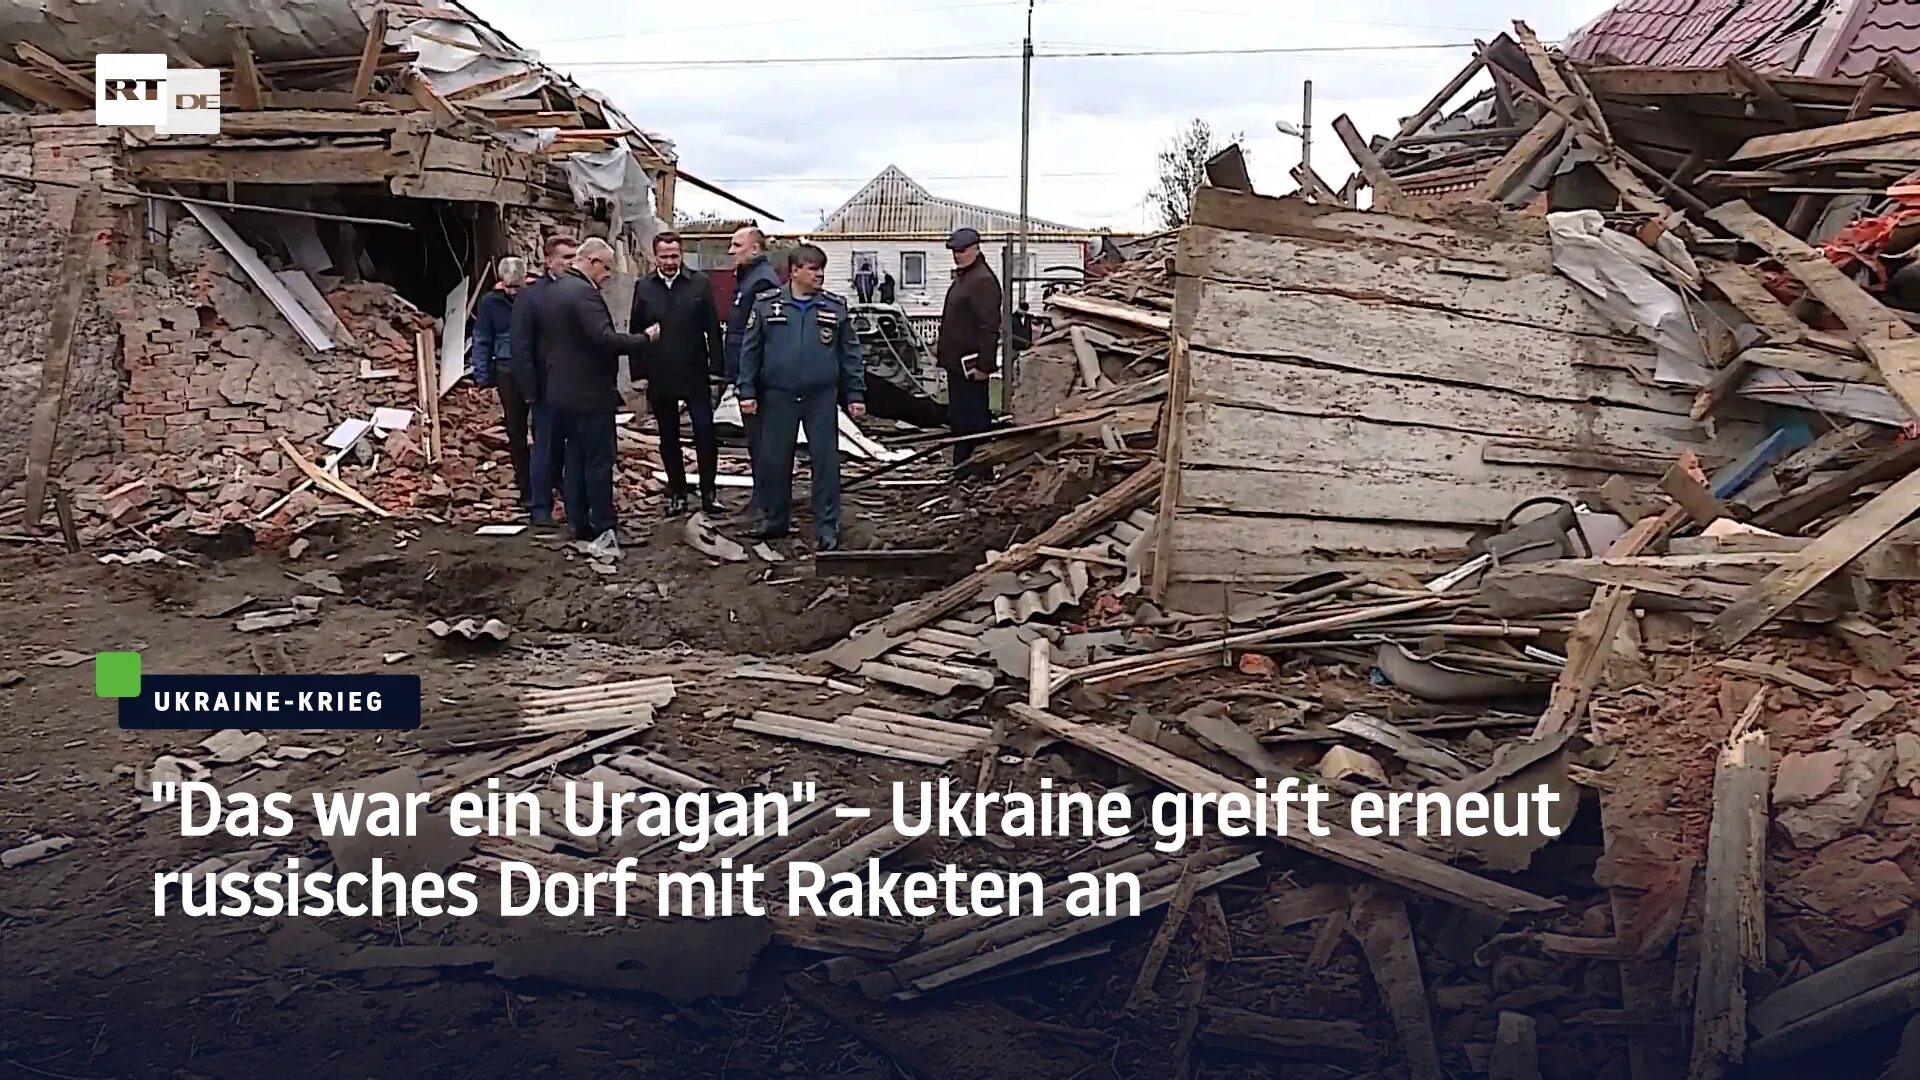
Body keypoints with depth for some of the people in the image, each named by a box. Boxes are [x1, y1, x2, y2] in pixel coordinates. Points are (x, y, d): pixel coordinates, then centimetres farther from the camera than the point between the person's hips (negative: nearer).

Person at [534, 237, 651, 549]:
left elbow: (543, 339, 18)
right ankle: (604, 526, -1)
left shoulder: (550, 292, 12)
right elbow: (604, 338, -28)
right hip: (589, 393, -9)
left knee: (575, 456, 14)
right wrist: (643, 339, -17)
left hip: (560, 391, 10)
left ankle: (579, 523, 18)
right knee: (599, 459, -4)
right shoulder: (584, 293, -19)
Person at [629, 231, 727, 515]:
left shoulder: (700, 283, -2)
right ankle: (676, 492, 20)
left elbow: (713, 328, -2)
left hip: (694, 374, -2)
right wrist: (638, 372, 1)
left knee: (705, 432, -3)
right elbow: (634, 332, 6)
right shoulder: (644, 287, 4)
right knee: (668, 438, 10)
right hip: (659, 377, 2)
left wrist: (716, 366, -6)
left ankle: (709, 491, 7)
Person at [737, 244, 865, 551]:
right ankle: (774, 520, 22)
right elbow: (750, 351, 4)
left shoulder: (836, 308, 3)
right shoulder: (766, 306, 1)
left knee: (826, 461, 1)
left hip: (822, 398, 0)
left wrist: (856, 394, 1)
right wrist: (747, 391, -1)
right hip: (778, 397, 0)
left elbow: (850, 353, 5)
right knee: (773, 461, 7)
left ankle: (827, 526, 10)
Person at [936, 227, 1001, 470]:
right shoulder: (962, 277, 19)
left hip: (969, 365, -11)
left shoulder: (983, 280, -16)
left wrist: (984, 365, -25)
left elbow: (989, 326, -23)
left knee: (971, 421, -8)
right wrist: (942, 346, 24)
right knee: (958, 418, 16)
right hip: (956, 362, 11)